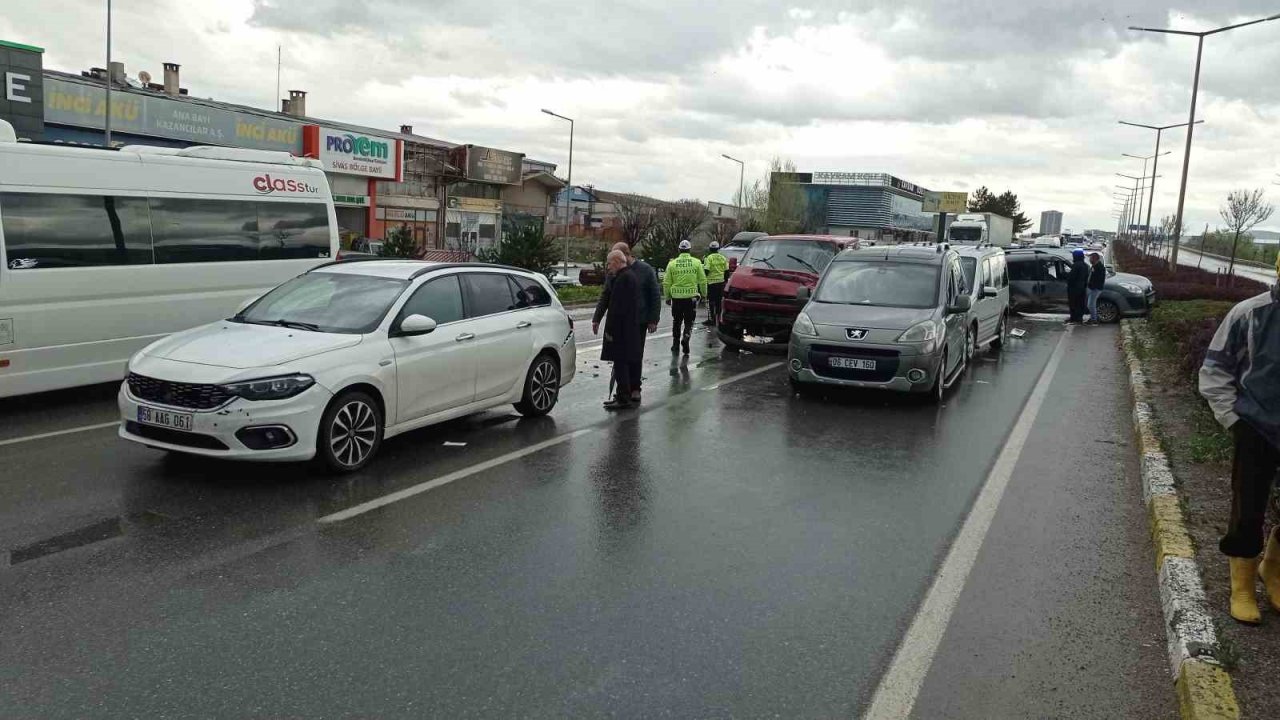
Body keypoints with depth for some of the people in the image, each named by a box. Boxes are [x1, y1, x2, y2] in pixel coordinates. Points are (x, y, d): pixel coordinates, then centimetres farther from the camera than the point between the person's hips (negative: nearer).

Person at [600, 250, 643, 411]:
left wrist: (610, 330, -18)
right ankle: (623, 396, 23)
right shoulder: (632, 275, 14)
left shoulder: (623, 278, -18)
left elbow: (618, 307, -21)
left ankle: (624, 399, -2)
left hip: (622, 330, -10)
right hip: (631, 328, 10)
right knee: (625, 363, 15)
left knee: (620, 363, -5)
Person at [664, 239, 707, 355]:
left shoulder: (672, 264, 0)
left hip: (676, 297, 1)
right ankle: (686, 337, -17)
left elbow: (666, 283, 2)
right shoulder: (696, 263, -2)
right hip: (691, 296, -1)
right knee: (689, 321, 8)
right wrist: (704, 293, 16)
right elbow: (702, 280, 2)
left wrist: (667, 297, 13)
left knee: (676, 322, 15)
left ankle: (676, 344, 20)